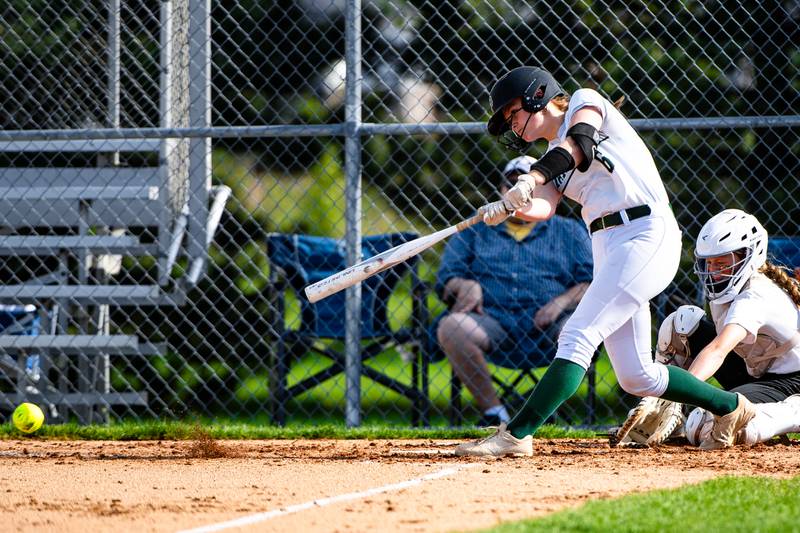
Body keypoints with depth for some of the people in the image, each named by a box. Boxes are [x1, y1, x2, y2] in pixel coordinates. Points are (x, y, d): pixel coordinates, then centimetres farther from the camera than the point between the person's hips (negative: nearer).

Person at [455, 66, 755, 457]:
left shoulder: (585, 102, 4)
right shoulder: (555, 158, 22)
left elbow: (580, 142, -19)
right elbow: (545, 207, 1)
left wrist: (532, 179, -36)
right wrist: (509, 207, -21)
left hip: (645, 237, -9)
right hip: (608, 249, 9)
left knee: (577, 337, -18)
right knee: (635, 377, 8)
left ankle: (515, 434, -24)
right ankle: (730, 407, 26)